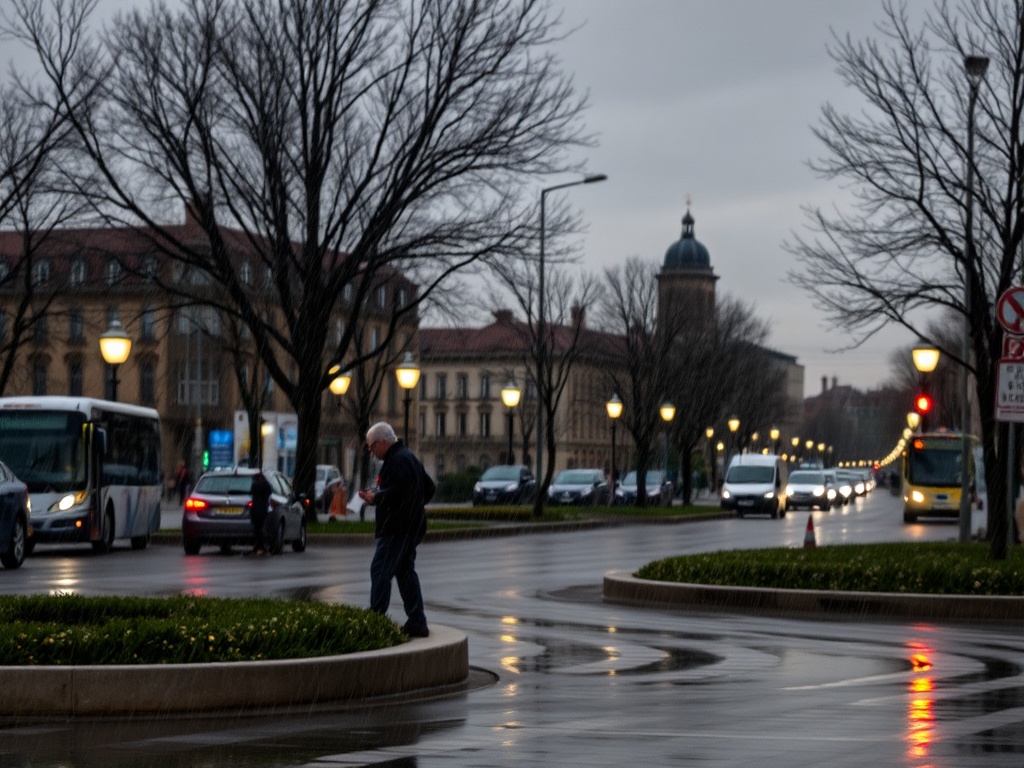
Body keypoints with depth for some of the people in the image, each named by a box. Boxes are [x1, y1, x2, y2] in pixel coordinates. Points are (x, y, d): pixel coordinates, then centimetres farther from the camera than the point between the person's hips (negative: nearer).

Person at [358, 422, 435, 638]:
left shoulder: (398, 460, -15)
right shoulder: (408, 456, 19)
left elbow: (397, 492, -27)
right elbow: (429, 488, 25)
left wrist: (375, 498, -11)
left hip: (397, 529, -11)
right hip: (410, 527, 11)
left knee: (380, 571, -10)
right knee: (406, 572, 13)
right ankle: (417, 622, 13)